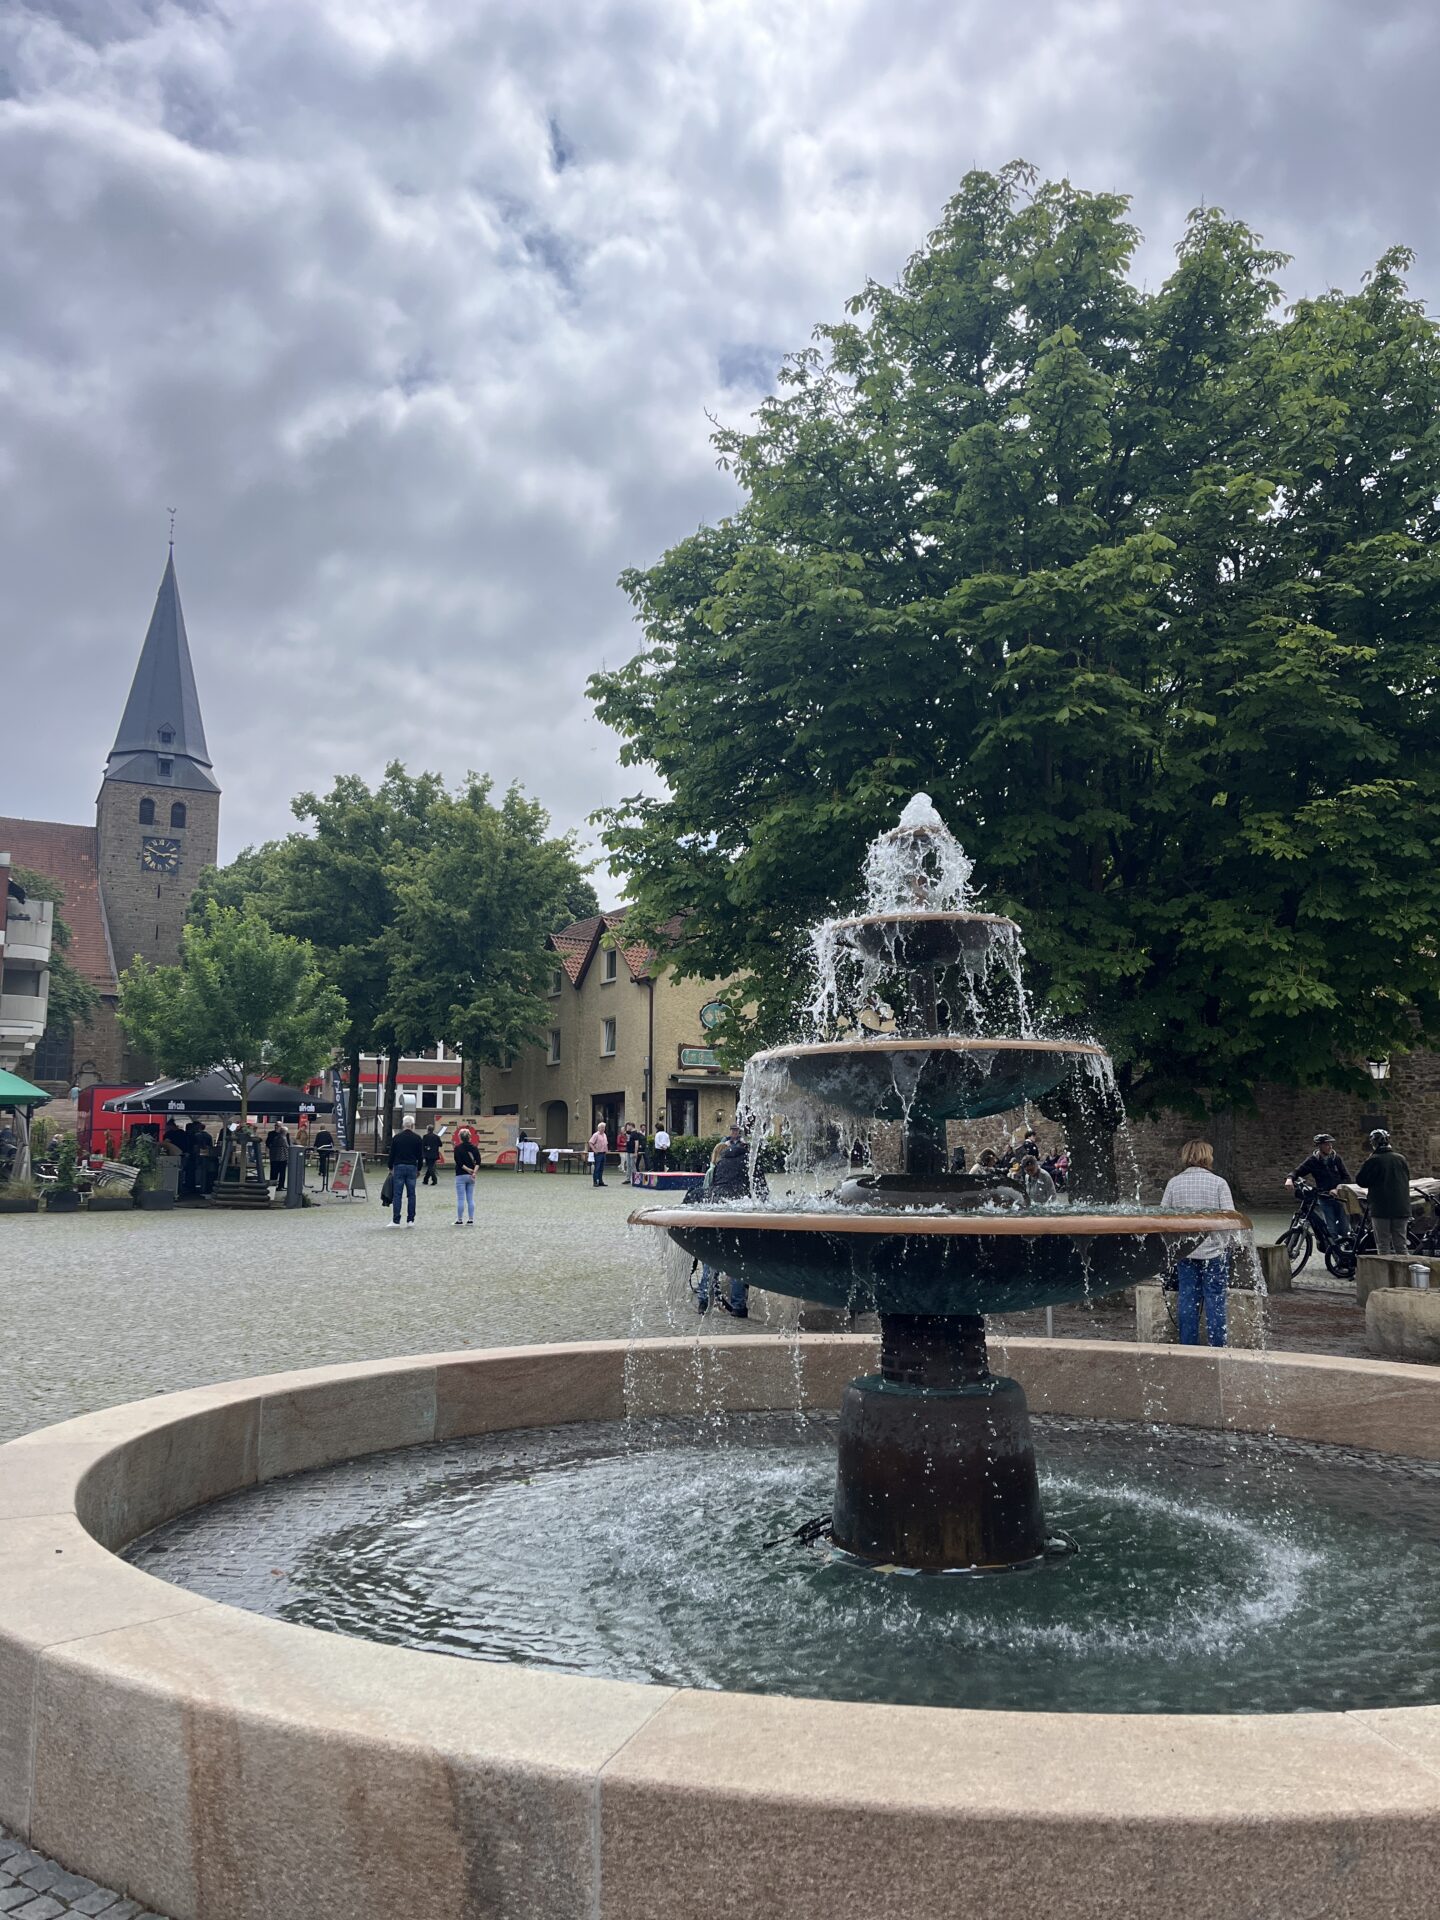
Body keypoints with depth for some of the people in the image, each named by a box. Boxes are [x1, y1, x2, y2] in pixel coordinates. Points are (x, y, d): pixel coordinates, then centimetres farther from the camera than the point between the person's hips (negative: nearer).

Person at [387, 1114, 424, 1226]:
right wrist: (418, 1169, 15)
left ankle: (396, 1220, -2)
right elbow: (421, 1155, 4)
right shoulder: (417, 1138, 2)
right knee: (411, 1194, 5)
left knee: (397, 1194, 1)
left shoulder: (396, 1137, 0)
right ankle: (410, 1220, 3)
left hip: (398, 1167, -1)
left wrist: (391, 1168, 13)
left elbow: (392, 1154, 3)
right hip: (412, 1167, 1)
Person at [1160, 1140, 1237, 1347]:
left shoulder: (1174, 1182, 0)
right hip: (1213, 1252, -2)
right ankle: (1217, 1348, 8)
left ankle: (1188, 1347, 12)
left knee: (1187, 1301, 8)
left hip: (1184, 1252, 2)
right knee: (1215, 1301, 5)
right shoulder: (1218, 1182, -6)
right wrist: (1223, 1242, 7)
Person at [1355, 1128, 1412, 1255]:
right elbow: (1407, 1179, 16)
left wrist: (1362, 1166, 7)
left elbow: (1360, 1180, -5)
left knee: (1383, 1246, 2)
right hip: (1401, 1209, 5)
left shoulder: (1373, 1160, -12)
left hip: (1381, 1209, -4)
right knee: (1401, 1245, 11)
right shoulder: (1401, 1159, 4)